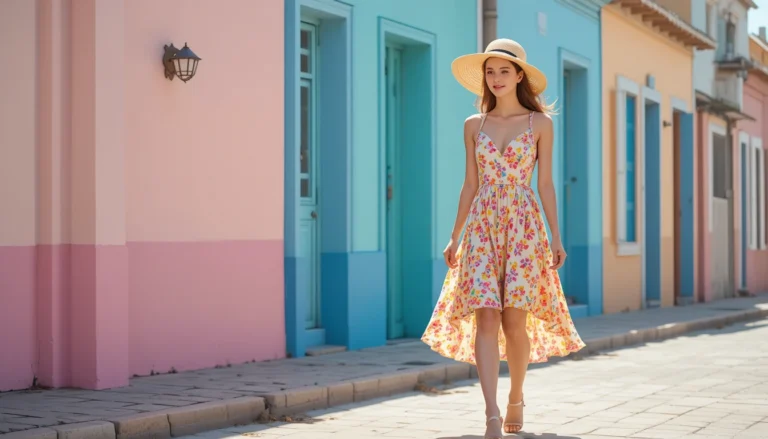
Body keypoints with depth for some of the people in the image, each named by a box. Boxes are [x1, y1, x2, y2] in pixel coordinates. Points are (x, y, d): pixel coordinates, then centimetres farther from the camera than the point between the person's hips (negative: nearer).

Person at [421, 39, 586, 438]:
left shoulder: (539, 124, 5)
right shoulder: (474, 126, 10)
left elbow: (545, 184, 4)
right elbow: (470, 185, 12)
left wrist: (556, 237, -1)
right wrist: (454, 237, 9)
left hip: (523, 227, -1)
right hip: (482, 226, 1)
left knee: (514, 322, -1)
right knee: (485, 318, -11)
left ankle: (516, 400, 22)